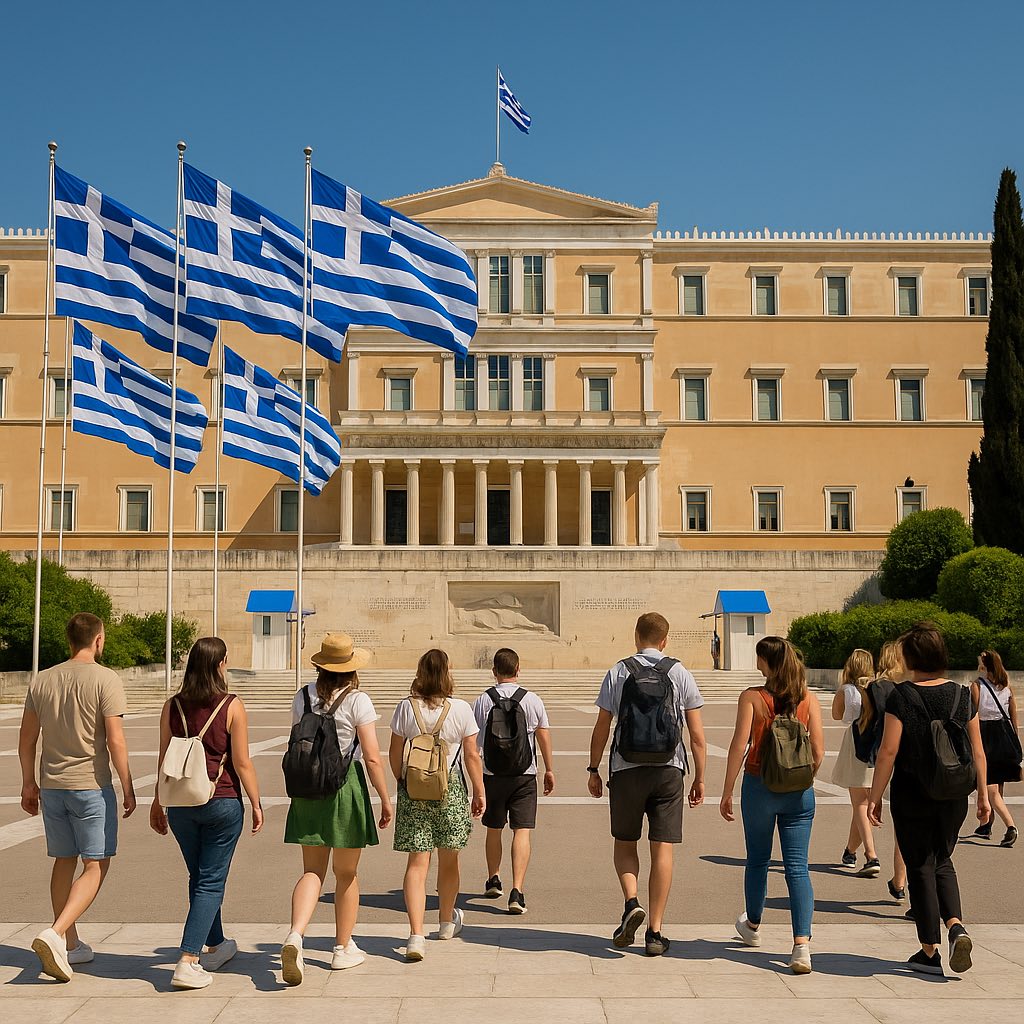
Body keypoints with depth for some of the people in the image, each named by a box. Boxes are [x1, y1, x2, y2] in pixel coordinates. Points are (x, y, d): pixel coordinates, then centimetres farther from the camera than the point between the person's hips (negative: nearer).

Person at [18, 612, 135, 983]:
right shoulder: (104, 680, -11)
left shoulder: (42, 680, 6)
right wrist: (128, 787, -5)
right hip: (91, 785, -6)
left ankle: (71, 946, 25)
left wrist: (28, 783, 20)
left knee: (64, 862, 16)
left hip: (52, 785, 6)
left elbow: (26, 740, 10)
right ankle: (56, 934, -16)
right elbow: (115, 741, -14)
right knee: (96, 865, 1)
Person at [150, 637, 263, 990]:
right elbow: (242, 763, -10)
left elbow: (163, 761, 5)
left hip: (181, 804, 4)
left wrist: (157, 802, 16)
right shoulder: (232, 707, -11)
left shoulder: (172, 706, 0)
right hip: (222, 803, -4)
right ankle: (187, 962, -6)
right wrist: (256, 804, 0)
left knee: (199, 877, 20)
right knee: (211, 882, 3)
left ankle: (215, 947, 36)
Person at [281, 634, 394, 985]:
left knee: (312, 871, 7)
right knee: (346, 874, 11)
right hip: (346, 787, -4)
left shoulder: (303, 697, 6)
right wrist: (385, 801, -4)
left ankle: (295, 935, -17)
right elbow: (372, 758, -12)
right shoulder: (357, 700, -9)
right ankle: (343, 949, 23)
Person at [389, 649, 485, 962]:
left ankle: (416, 935, -11)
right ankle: (447, 922, 36)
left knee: (417, 863, 1)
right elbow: (471, 756, -2)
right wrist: (480, 792, 8)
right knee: (449, 859, 17)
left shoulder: (406, 707, -3)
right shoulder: (461, 709, -6)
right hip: (451, 788, 0)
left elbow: (395, 754, 3)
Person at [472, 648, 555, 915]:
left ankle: (493, 880, 37)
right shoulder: (531, 700, -3)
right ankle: (517, 891, -13)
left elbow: (474, 741, -3)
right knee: (522, 831, -2)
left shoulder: (483, 700, -3)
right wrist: (549, 770, 14)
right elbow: (544, 736, 3)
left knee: (494, 829, 19)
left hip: (492, 774, 1)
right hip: (524, 774, -1)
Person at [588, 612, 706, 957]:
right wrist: (700, 778, 9)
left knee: (624, 843, 17)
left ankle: (631, 902, -6)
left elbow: (601, 728, 2)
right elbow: (697, 736, 2)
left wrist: (594, 769, 12)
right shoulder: (680, 675, 3)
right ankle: (654, 933, 5)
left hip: (626, 769, 0)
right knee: (662, 849, 5)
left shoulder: (617, 672, 1)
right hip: (668, 770, 0)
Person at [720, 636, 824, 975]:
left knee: (757, 860, 18)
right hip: (799, 792, 1)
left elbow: (739, 747, -13)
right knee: (797, 867, 2)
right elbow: (818, 752, -2)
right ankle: (802, 944, -12)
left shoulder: (751, 697, -9)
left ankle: (752, 927, 39)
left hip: (759, 786, -1)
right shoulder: (809, 700, -1)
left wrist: (727, 792, -6)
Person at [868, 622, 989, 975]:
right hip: (953, 796, 4)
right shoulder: (963, 695, -1)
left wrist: (875, 796, -6)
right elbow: (977, 751, 2)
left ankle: (929, 951, 12)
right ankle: (956, 926, -2)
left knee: (920, 868, 7)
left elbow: (889, 751, -13)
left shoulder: (901, 697, -12)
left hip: (911, 795, -4)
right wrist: (983, 793, 12)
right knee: (942, 862, 21)